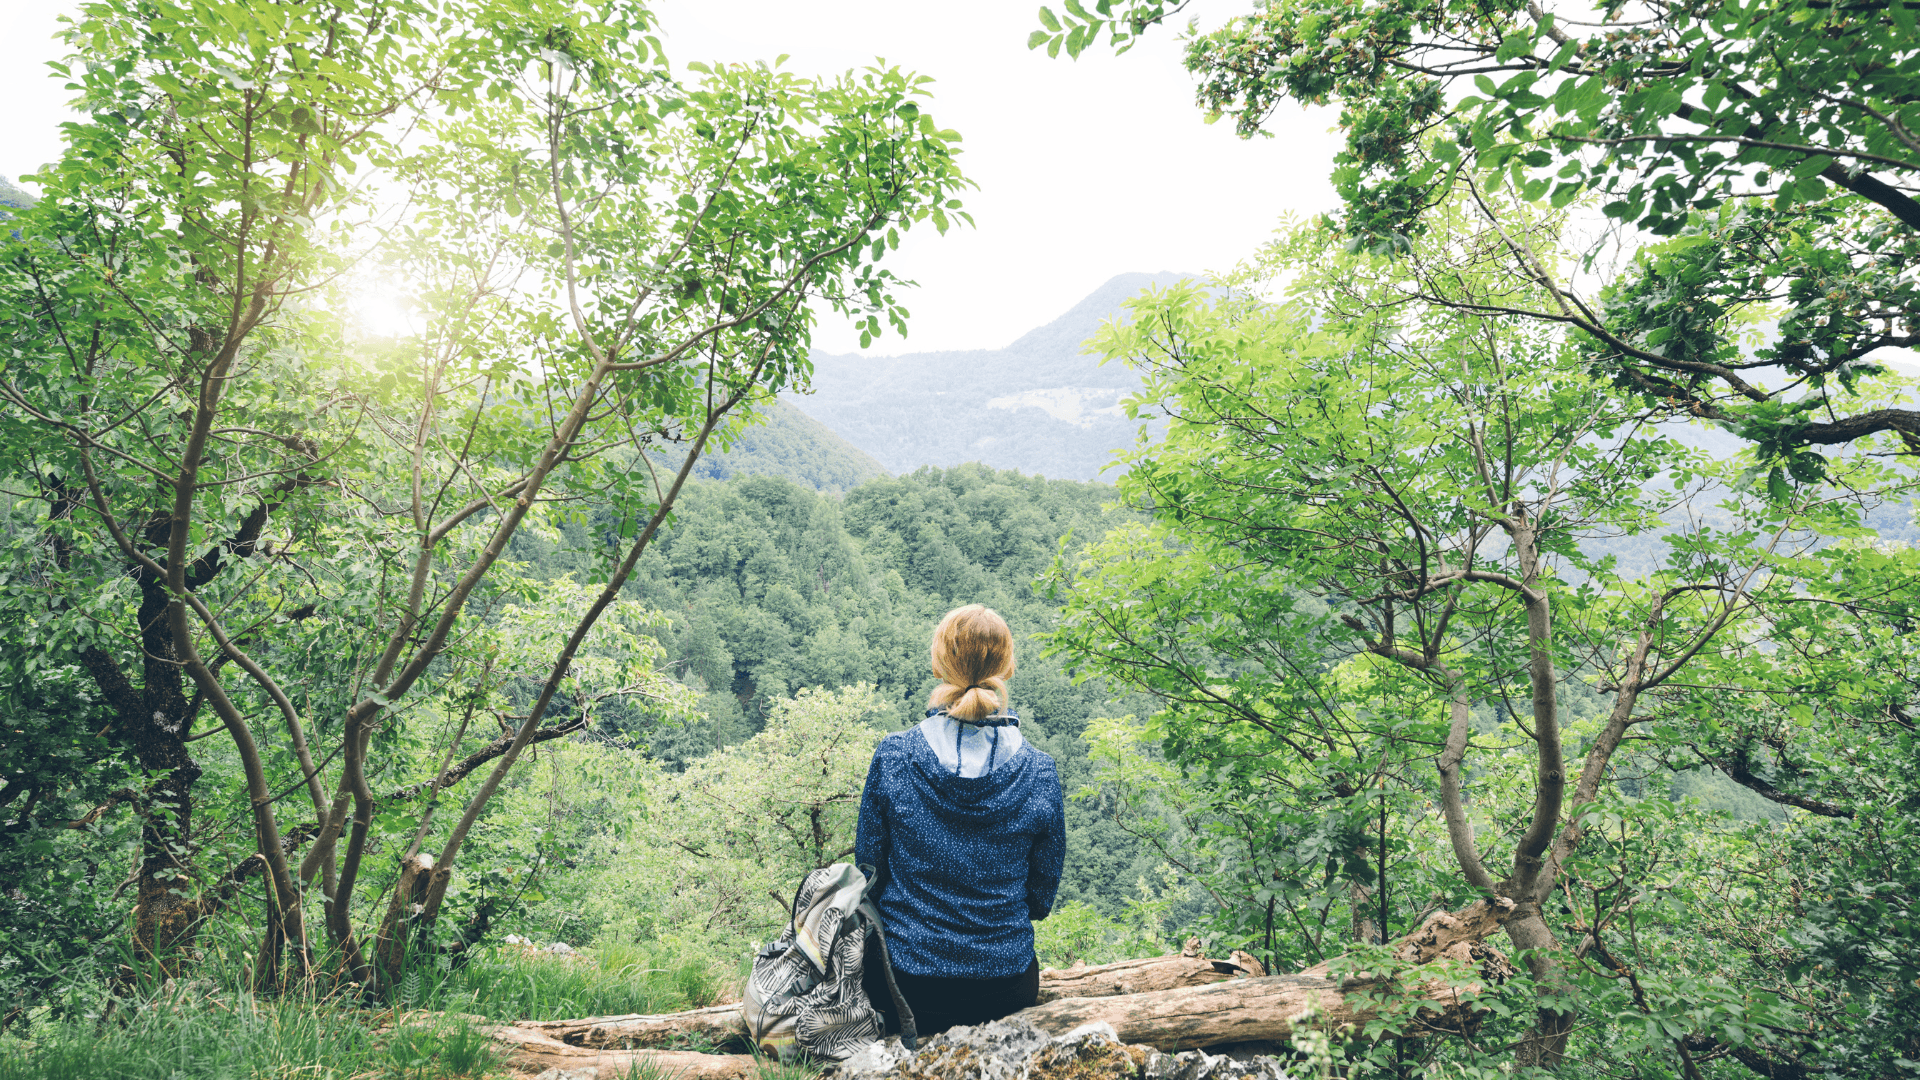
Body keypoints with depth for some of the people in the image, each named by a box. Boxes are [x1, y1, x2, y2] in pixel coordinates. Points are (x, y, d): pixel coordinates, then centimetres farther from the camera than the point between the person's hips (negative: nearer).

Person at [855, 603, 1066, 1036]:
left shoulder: (893, 756, -15)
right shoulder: (1039, 772, -13)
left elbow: (869, 867, -3)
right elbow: (1042, 896, -1)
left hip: (904, 983, -1)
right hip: (1005, 991, 1)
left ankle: (909, 1033, 17)